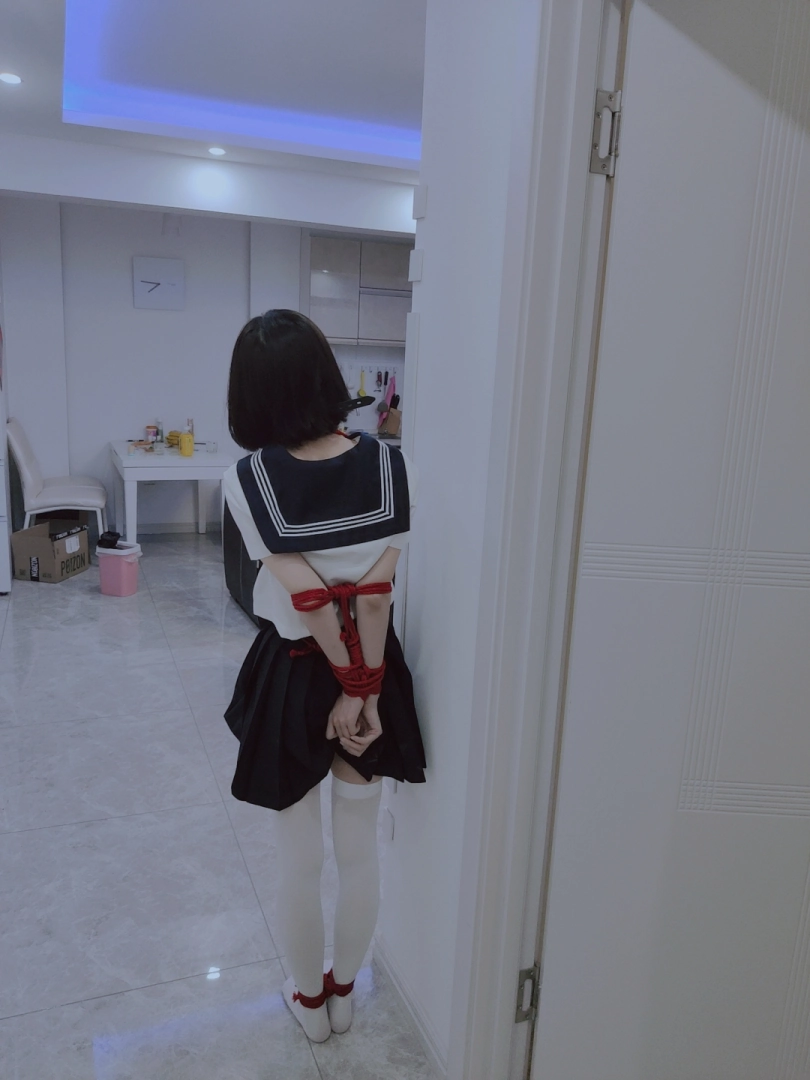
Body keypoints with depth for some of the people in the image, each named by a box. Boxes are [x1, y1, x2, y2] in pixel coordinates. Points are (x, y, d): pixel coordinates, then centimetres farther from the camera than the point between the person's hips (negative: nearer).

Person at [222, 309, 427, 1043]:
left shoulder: (248, 481, -18)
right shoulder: (392, 469, -14)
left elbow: (309, 598, -18)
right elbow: (375, 594, -16)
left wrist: (345, 686, -9)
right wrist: (366, 687, -10)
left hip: (292, 677, -1)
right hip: (378, 671, 2)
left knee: (300, 859, 20)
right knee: (361, 851, 21)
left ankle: (310, 1000, 43)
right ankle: (343, 992, 44)